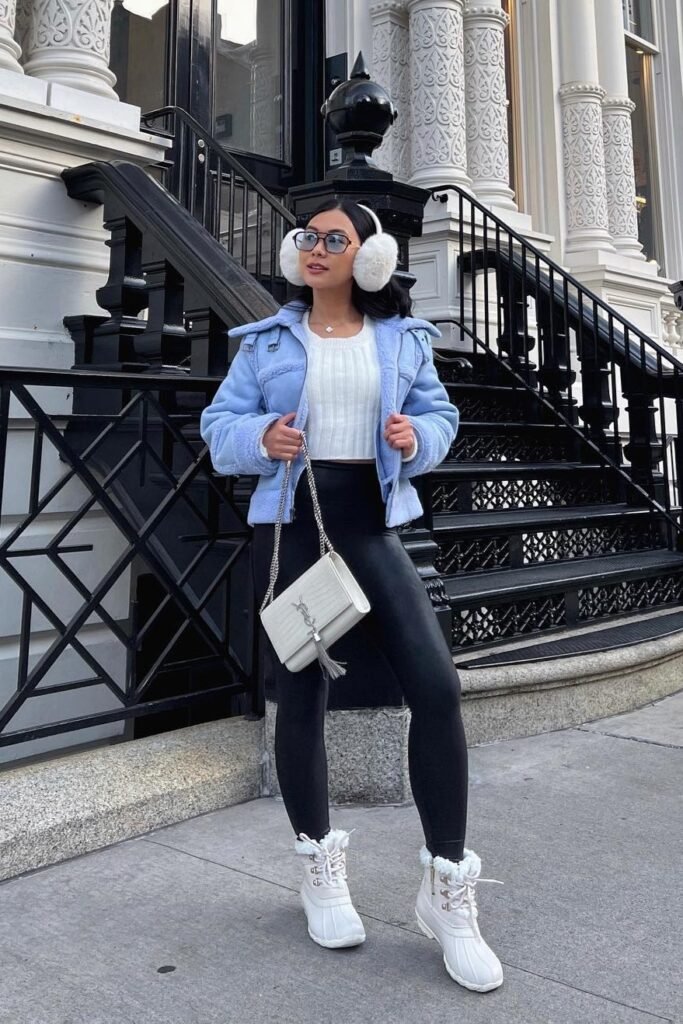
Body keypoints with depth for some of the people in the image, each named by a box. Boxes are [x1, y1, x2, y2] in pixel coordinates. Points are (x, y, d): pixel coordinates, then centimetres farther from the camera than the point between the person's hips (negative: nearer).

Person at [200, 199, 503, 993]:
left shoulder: (404, 338, 10)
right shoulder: (268, 339, 7)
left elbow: (439, 417, 13)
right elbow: (219, 426, 6)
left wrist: (417, 438, -10)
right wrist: (260, 437, -15)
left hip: (372, 523, 1)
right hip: (290, 523, 0)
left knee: (436, 685, -12)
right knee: (301, 692, 5)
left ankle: (446, 888, 5)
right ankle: (319, 865, 29)